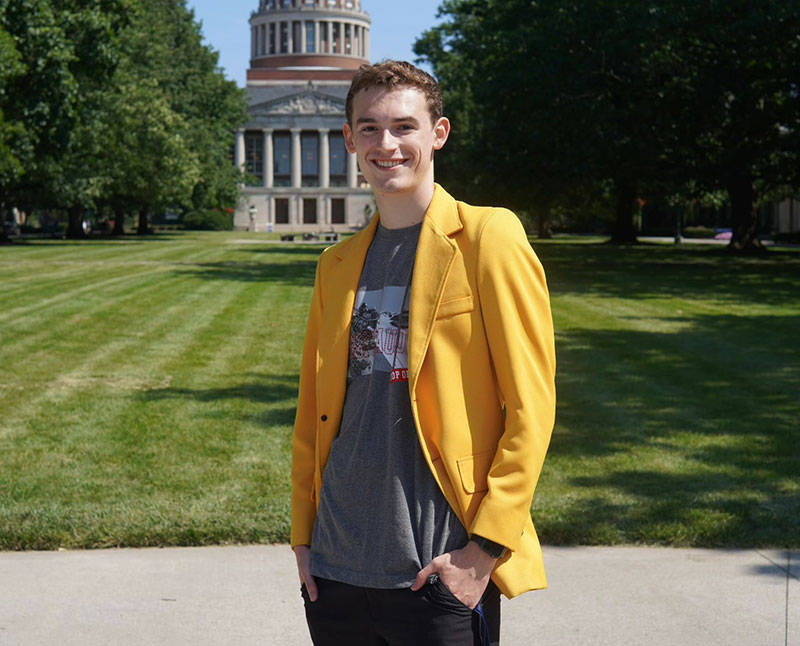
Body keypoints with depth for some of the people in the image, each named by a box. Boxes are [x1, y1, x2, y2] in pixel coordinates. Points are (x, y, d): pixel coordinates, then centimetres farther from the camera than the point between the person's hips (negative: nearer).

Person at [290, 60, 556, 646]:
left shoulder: (488, 237, -6)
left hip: (442, 571, -5)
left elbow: (530, 406, -9)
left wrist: (486, 548, -13)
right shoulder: (337, 265, 12)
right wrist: (303, 535, 10)